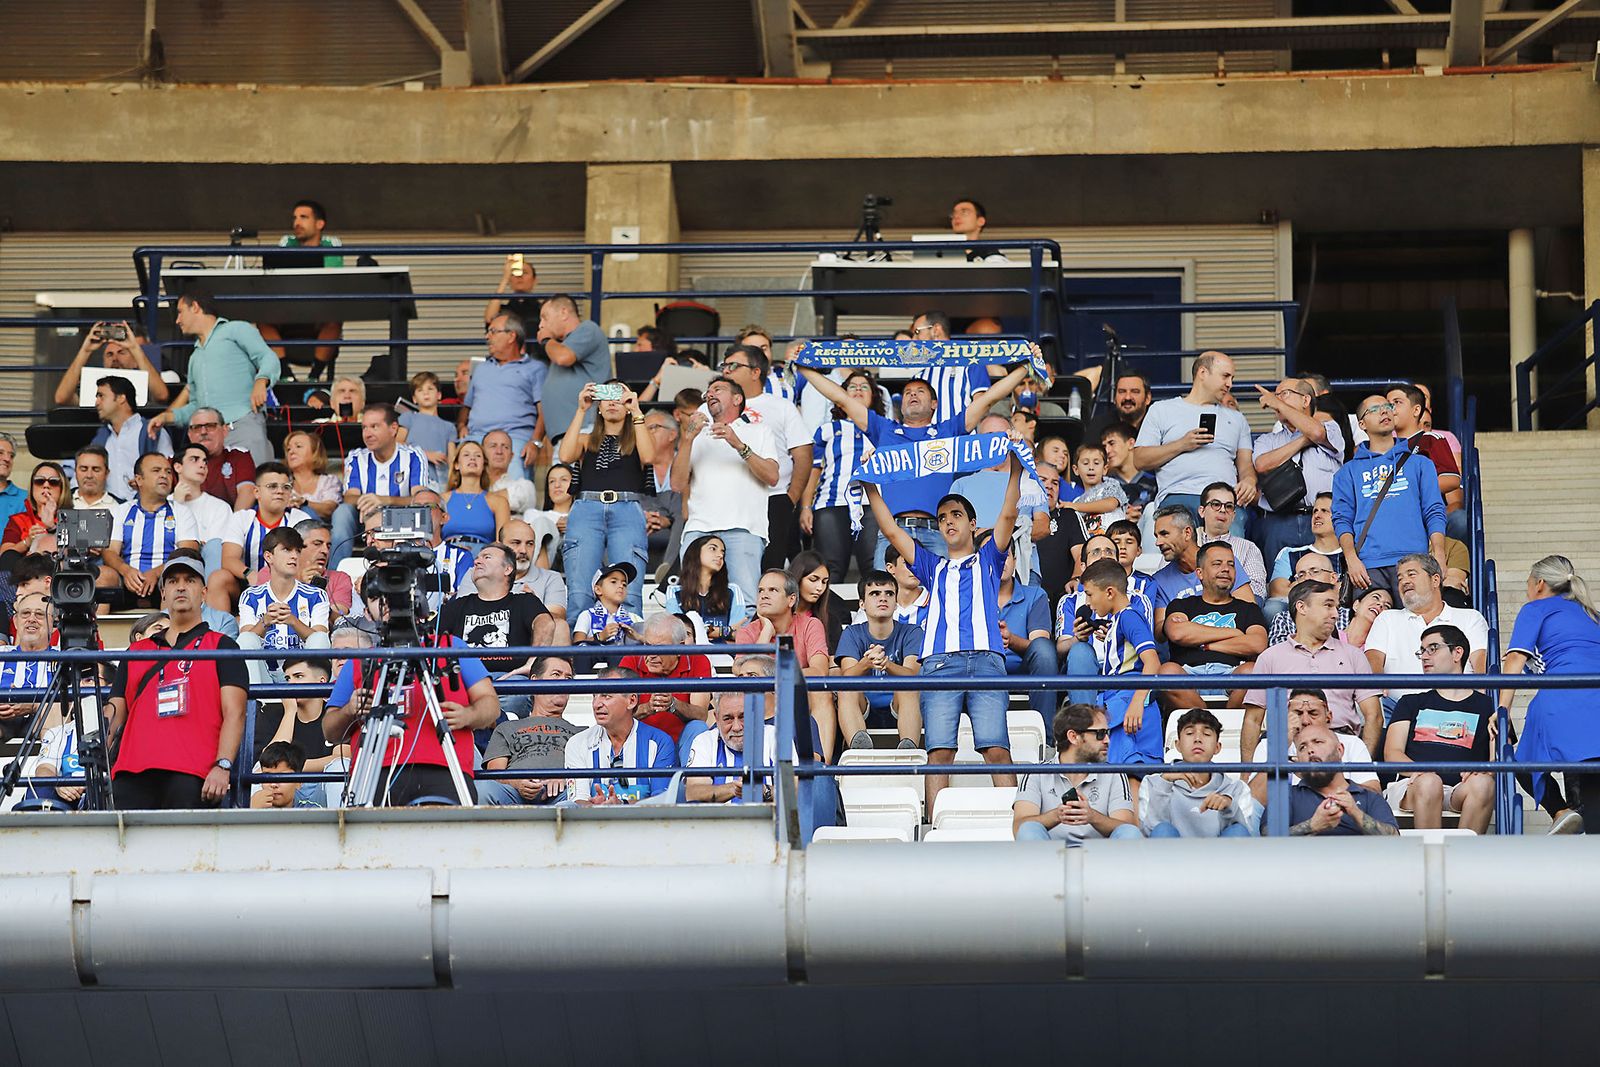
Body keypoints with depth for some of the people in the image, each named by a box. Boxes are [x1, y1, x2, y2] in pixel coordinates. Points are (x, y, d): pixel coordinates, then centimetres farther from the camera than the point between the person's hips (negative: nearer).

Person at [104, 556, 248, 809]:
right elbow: (115, 713, 24)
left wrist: (223, 766, -11)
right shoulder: (135, 652, 27)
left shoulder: (222, 646, 15)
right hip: (131, 776, 3)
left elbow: (234, 712, 4)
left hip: (190, 777, -3)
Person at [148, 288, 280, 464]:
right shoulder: (195, 358, 34)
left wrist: (260, 381, -21)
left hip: (244, 424, -6)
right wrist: (168, 416, 15)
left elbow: (269, 358, -1)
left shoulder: (236, 330, 14)